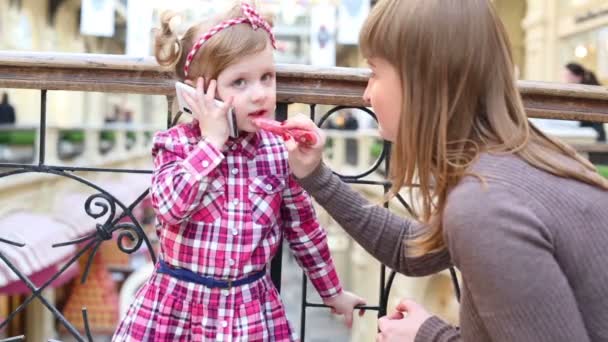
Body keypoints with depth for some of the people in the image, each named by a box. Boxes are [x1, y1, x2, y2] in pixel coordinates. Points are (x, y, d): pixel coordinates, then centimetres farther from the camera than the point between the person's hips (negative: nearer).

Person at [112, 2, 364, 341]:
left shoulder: (280, 152, -2)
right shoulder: (176, 144, -7)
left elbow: (304, 229, 9)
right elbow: (171, 206, -25)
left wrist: (333, 292, 16)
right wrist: (211, 143, -21)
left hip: (254, 310, 2)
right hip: (178, 306, -1)